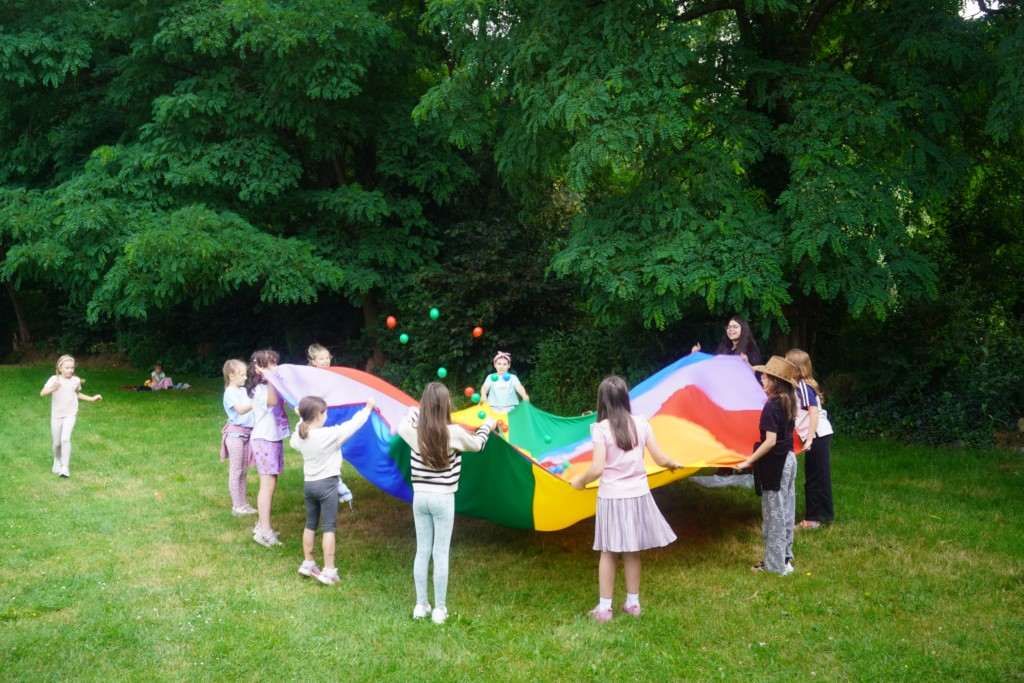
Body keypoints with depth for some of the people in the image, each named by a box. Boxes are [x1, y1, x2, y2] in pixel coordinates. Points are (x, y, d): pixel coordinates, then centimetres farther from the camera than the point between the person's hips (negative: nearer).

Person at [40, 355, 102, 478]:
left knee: (65, 438, -20)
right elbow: (42, 393, -26)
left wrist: (92, 398, 14)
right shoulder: (54, 379, -12)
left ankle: (65, 467, -13)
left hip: (70, 415, 0)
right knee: (57, 442, 10)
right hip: (56, 415, 0)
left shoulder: (76, 380, -1)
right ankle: (57, 462, 39)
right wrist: (53, 389, -45)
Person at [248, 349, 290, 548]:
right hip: (264, 440, -9)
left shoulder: (271, 386, 12)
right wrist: (270, 378, -42)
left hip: (274, 438, 9)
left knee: (271, 483, 13)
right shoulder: (260, 390, -17)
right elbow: (272, 401, -38)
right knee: (268, 484, -8)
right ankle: (264, 531, -5)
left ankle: (263, 525, 22)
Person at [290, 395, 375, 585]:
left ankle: (307, 564, 28)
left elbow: (293, 442, 21)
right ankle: (328, 571, 2)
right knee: (328, 528, 0)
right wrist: (368, 408, 1)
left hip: (309, 484, 6)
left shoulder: (300, 435, -3)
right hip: (327, 484, -6)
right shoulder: (330, 434, -21)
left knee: (310, 525, 18)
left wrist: (301, 421, 23)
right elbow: (352, 424, -14)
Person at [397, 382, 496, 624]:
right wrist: (487, 425, 25)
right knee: (441, 554, 4)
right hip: (443, 498, -3)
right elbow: (477, 445, 6)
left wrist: (417, 410, 34)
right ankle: (440, 609, 11)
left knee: (422, 551, 13)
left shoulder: (413, 431, -6)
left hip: (420, 497, 4)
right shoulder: (454, 433, -14)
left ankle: (421, 605, 20)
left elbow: (400, 425, 20)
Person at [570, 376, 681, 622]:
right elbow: (660, 459, 1)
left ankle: (604, 608, 14)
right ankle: (633, 603, 26)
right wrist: (674, 464, 23)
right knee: (632, 551, 16)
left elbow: (597, 468, -17)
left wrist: (580, 482, 2)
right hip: (638, 495, 3)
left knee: (608, 552, 9)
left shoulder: (601, 428, -12)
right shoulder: (641, 424, -2)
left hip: (611, 497, -3)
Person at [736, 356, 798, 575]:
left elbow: (770, 441, -24)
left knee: (773, 513, 1)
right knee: (785, 511, 16)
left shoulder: (771, 406, -21)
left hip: (775, 464, -9)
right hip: (788, 459, 9)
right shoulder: (788, 401, 4)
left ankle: (776, 564, 8)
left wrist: (749, 461, -19)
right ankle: (785, 555, 26)